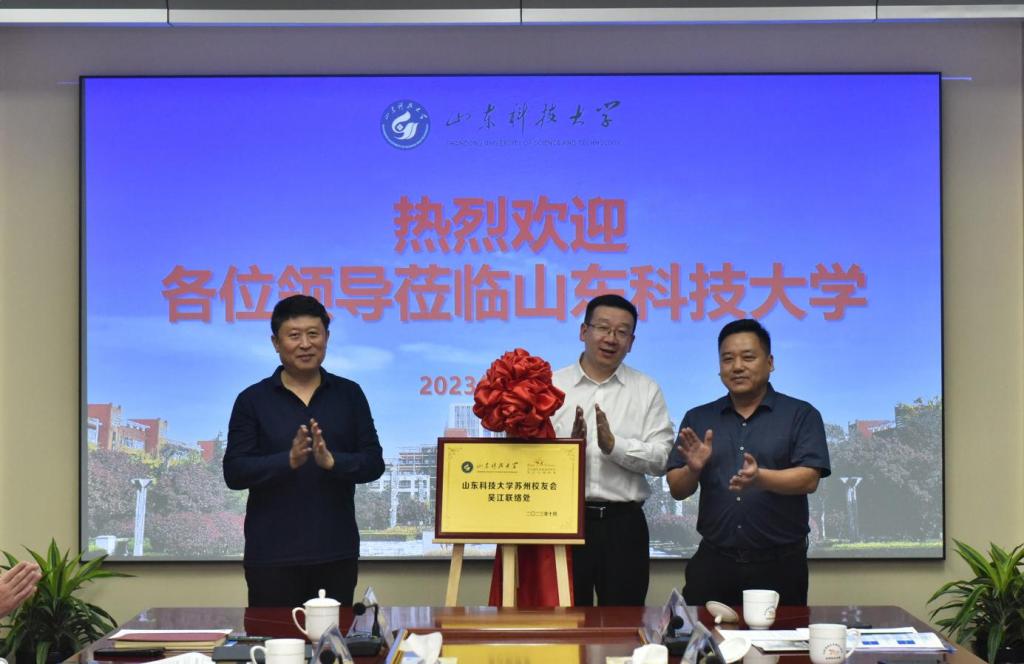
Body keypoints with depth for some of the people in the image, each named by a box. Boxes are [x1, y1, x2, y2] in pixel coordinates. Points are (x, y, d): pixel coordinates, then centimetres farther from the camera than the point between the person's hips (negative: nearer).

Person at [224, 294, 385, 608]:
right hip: (272, 555, -2)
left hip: (337, 552, 2)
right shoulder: (253, 400, 2)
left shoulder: (349, 395, 7)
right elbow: (234, 472, -5)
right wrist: (289, 460, -20)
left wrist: (331, 461, -18)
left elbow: (374, 463, 2)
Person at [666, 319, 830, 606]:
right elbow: (677, 490, 7)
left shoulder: (801, 415, 2)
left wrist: (761, 478, -27)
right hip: (713, 562, 2)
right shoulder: (697, 419, 10)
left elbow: (809, 480, -9)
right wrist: (693, 469, -15)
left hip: (780, 564, -2)